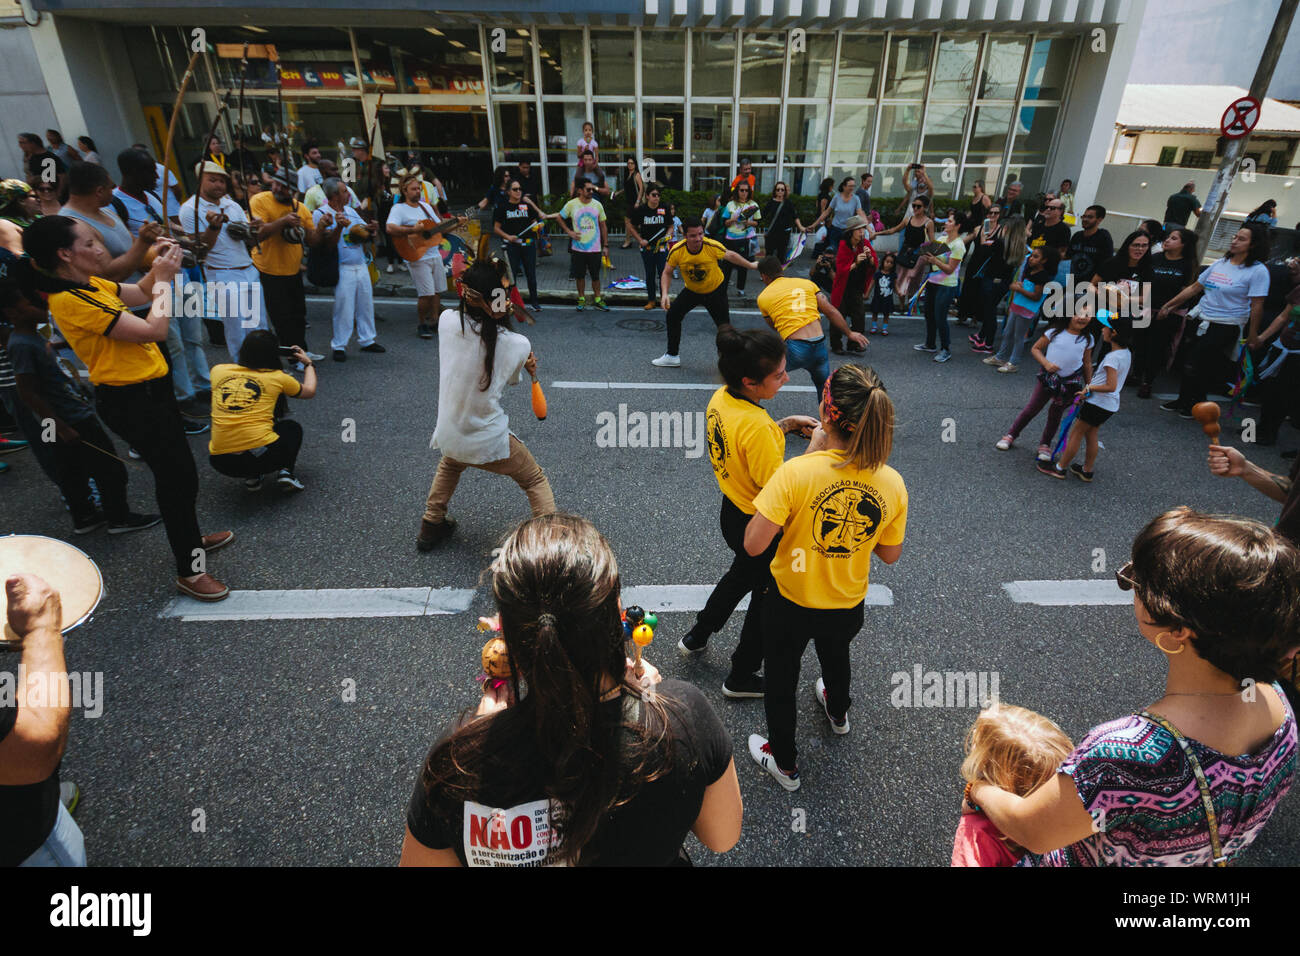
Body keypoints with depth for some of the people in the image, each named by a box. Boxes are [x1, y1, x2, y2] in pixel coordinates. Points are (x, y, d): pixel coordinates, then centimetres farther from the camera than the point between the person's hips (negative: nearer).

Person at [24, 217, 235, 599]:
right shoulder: (70, 300, -22)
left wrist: (159, 268, 3)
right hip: (131, 401, -9)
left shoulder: (90, 285, 5)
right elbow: (154, 329, -25)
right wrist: (163, 279, -13)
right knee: (178, 477, -3)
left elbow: (140, 294, 23)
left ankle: (190, 537, 42)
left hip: (149, 388, 9)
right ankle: (189, 572, 10)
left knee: (176, 470, 22)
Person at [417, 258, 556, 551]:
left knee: (449, 465, 38)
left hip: (449, 436, 4)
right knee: (536, 480, 19)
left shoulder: (447, 321, -12)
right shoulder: (517, 345, -19)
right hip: (490, 443, -4)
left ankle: (430, 527, 49)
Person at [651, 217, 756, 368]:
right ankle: (672, 356, 13)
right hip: (691, 290, 2)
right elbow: (667, 273, -11)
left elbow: (731, 256, -8)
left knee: (724, 326, -4)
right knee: (672, 314, -3)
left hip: (716, 289, -2)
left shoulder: (713, 246, -29)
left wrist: (751, 265, 3)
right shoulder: (676, 251, -25)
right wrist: (664, 295, -24)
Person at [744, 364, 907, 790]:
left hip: (790, 604, -4)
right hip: (847, 607, 4)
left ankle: (784, 763, 47)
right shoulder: (892, 484, -18)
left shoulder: (796, 473, -32)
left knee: (780, 679, 24)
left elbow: (753, 545, -26)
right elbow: (890, 554, -5)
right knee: (836, 656, 37)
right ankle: (837, 711, 69)